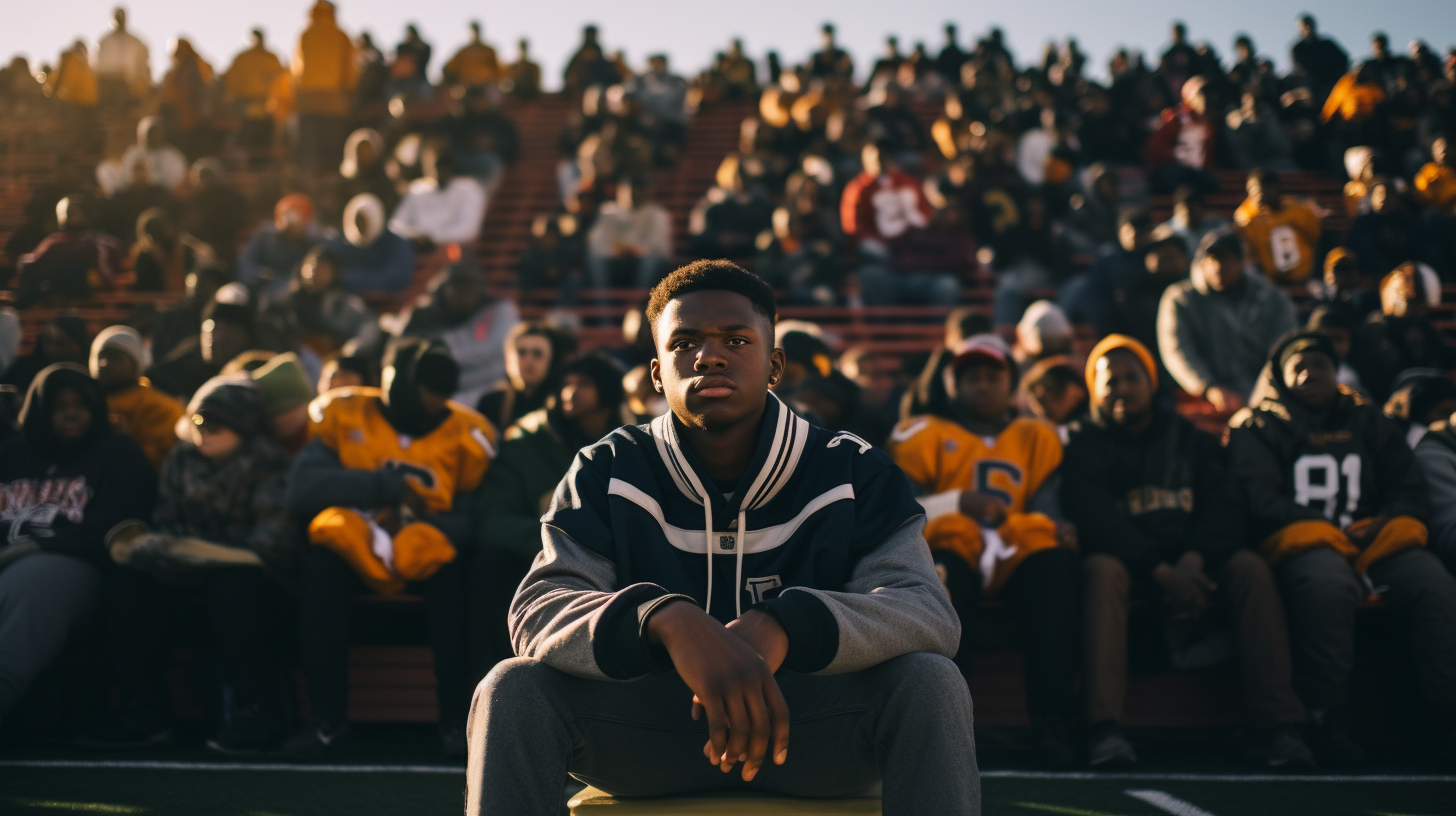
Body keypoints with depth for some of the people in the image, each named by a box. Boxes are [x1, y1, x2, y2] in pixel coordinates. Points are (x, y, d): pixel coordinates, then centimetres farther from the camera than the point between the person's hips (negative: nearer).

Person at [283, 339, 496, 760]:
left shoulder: (464, 433, 0)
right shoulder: (344, 416, -2)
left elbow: (473, 519, -8)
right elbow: (301, 489, -16)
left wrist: (417, 521, -25)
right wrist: (387, 485, -22)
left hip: (426, 557, 0)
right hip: (354, 550, 0)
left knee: (452, 561, -32)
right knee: (323, 555, -31)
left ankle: (456, 716, -24)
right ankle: (328, 719, -25)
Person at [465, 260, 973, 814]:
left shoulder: (853, 473, -1)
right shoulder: (607, 473, 0)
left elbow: (929, 614, -16)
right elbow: (538, 613, -15)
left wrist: (782, 626, -36)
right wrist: (666, 619, -38)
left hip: (814, 730, 0)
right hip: (645, 730, 0)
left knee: (930, 683, -28)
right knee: (513, 689, -26)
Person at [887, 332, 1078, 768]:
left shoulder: (1039, 439, 27)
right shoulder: (924, 434, 22)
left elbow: (1045, 507, 12)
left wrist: (1057, 529, -14)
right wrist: (960, 502, -11)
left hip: (1017, 554, 2)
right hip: (954, 550, -1)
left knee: (1055, 564, -35)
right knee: (942, 576, -40)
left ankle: (1053, 728, -38)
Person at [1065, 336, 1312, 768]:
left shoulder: (1190, 438, 17)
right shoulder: (1086, 446, 8)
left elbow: (1223, 505, 3)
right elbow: (1094, 520, -9)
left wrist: (1193, 559, -19)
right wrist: (1161, 572, -22)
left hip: (1192, 564, 3)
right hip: (1127, 560, -2)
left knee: (1251, 567, -25)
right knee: (1102, 570, -35)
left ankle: (1275, 724, -29)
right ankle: (1104, 728, -44)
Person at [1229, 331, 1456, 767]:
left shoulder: (1366, 422, 25)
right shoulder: (1259, 428, 13)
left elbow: (1412, 492, 19)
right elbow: (1262, 502, 0)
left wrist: (1382, 524, -4)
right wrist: (1332, 528, -10)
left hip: (1375, 535, 4)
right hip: (1302, 540, -4)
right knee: (1327, 584, -41)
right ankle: (1325, 720, -35)